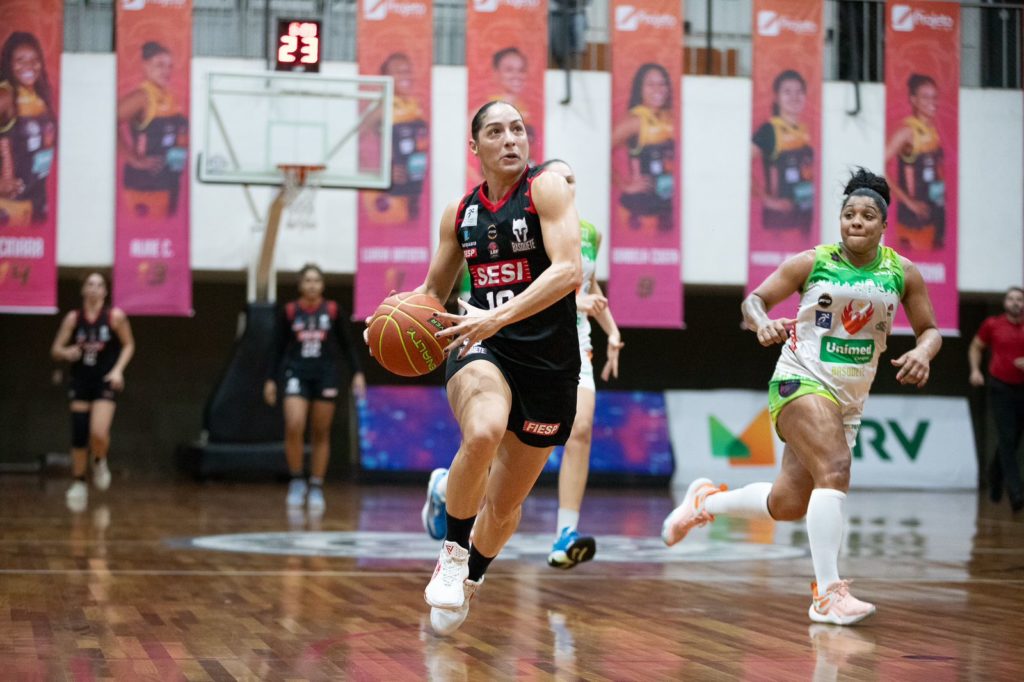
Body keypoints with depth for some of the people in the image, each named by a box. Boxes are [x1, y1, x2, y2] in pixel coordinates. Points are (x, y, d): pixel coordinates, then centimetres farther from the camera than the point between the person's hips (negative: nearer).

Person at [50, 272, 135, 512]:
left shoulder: (115, 316, -5)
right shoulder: (73, 319, 0)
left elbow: (128, 345, 5)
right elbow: (55, 350, 3)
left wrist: (118, 369, -9)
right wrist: (66, 353, -20)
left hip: (105, 384, -2)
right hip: (80, 382, 2)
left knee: (98, 433, -20)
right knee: (78, 436, 3)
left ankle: (99, 462, 13)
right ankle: (78, 483, 20)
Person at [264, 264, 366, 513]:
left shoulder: (333, 310, 1)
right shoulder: (289, 312, 2)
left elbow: (347, 344, 7)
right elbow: (279, 348, 8)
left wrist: (357, 373, -1)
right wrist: (271, 379, 6)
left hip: (325, 374, 1)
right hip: (297, 373, -1)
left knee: (321, 434, 4)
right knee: (294, 427, -17)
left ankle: (316, 489, 12)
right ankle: (297, 481, 0)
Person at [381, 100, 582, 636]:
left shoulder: (547, 189, -7)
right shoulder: (460, 211, 8)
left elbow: (569, 271, -21)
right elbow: (434, 291, 20)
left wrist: (498, 316, -33)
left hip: (548, 361, -1)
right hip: (482, 350, 1)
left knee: (505, 503, 11)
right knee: (483, 433, -35)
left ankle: (468, 582, 41)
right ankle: (453, 553, -14)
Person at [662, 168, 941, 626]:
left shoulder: (903, 273, 2)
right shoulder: (812, 263, -5)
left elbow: (929, 329, 10)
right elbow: (753, 300, 1)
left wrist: (923, 353, -14)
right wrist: (762, 324, -23)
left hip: (849, 399, 5)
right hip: (801, 381, -5)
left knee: (787, 505, 8)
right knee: (835, 470, -27)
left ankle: (706, 501, 35)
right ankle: (828, 595, -25)